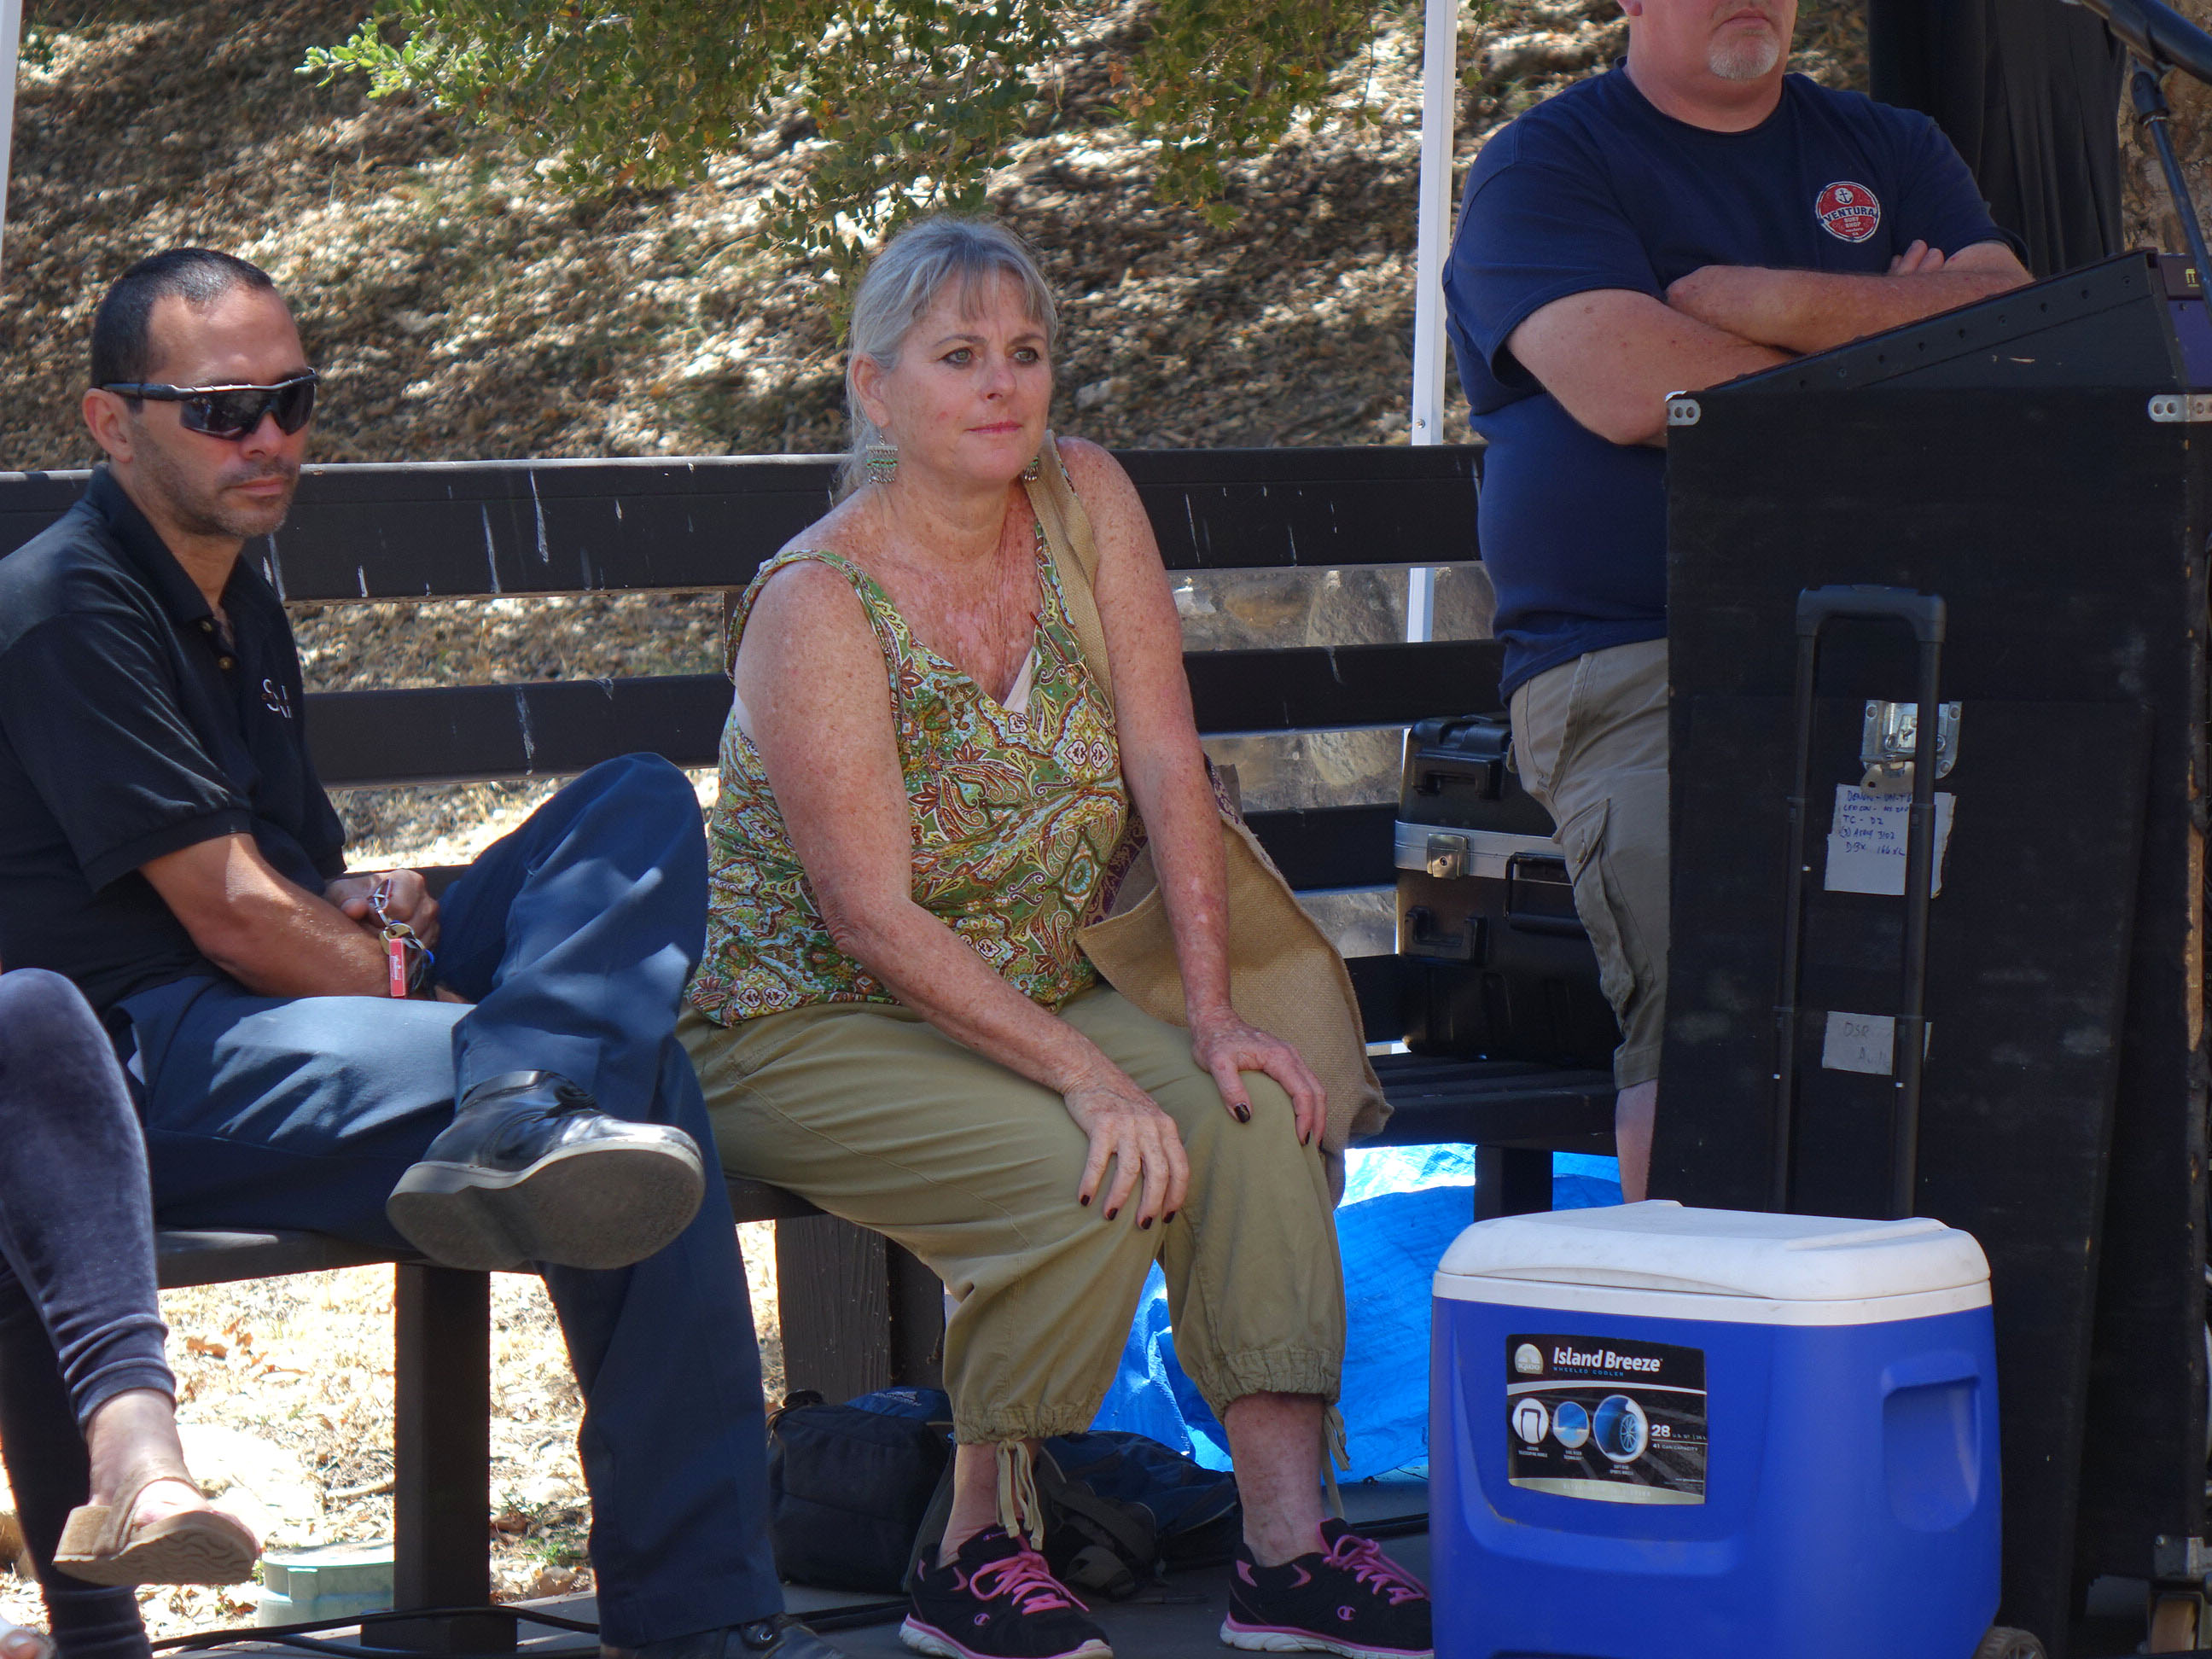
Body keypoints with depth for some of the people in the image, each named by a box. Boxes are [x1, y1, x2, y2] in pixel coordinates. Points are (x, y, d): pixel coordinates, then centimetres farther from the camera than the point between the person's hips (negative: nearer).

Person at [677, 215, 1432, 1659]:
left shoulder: (1088, 500, -1)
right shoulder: (818, 604, -18)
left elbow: (1167, 766, -4)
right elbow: (875, 918, -22)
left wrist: (1212, 1016, -14)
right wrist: (1086, 1075, -30)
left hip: (1032, 995, 6)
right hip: (810, 1026, -6)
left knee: (1255, 1120, -20)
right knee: (1094, 1174, -29)